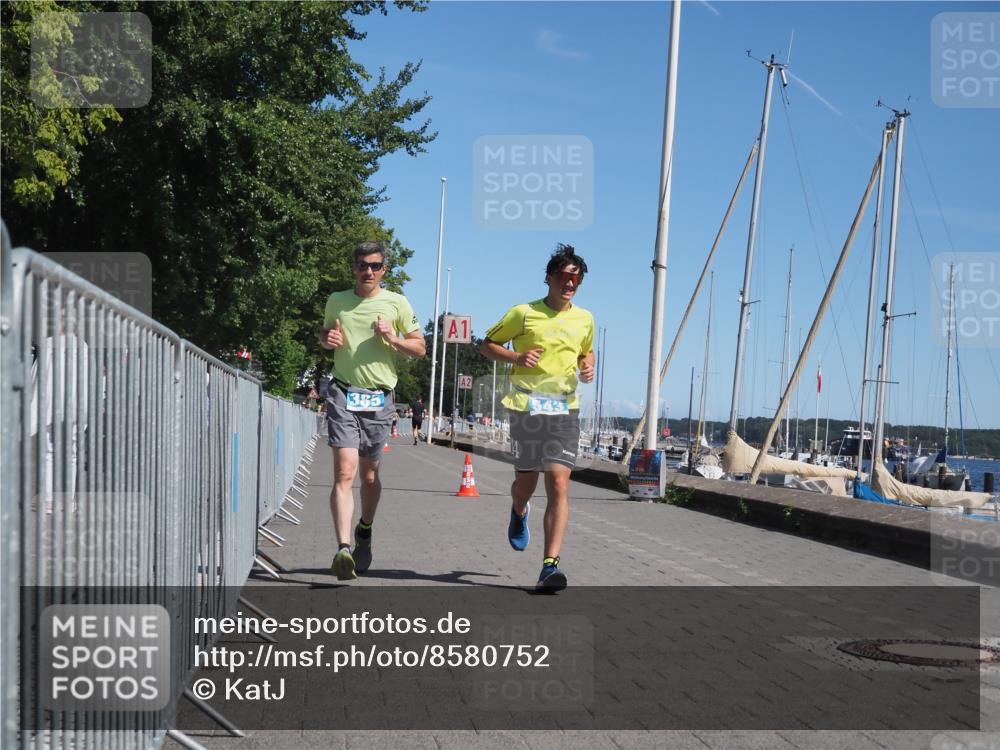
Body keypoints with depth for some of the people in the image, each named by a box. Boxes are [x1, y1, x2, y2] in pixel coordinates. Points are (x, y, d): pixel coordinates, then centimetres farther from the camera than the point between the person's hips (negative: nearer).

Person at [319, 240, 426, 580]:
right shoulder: (336, 301, 8)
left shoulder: (396, 303, 4)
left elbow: (420, 348, 8)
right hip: (342, 393, -1)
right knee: (344, 472, -15)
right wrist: (328, 340, 1)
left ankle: (364, 532, 38)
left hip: (379, 398, 1)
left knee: (369, 474, 12)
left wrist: (392, 339, -10)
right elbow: (324, 335, 25)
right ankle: (343, 549, -22)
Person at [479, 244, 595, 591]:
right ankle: (519, 512, 46)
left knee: (559, 485, -11)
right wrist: (517, 357, -11)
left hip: (565, 409, 2)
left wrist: (587, 367, 7)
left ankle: (550, 565, -13)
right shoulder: (524, 313, 0)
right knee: (526, 481, 6)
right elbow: (487, 345, 7)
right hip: (527, 406, -2)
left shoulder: (584, 319, 11)